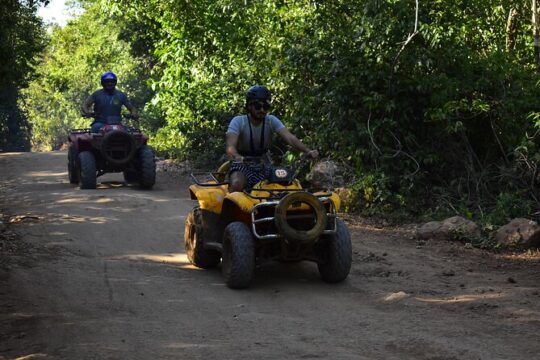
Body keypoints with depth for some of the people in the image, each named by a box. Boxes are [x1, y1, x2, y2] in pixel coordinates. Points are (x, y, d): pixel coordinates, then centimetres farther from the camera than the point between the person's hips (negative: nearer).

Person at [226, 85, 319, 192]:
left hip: (264, 166, 3)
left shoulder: (271, 121, -5)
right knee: (237, 185, -34)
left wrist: (307, 150, -38)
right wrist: (237, 157, -53)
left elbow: (289, 137, -19)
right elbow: (230, 146, -29)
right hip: (242, 166, -3)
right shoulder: (238, 122, -13)